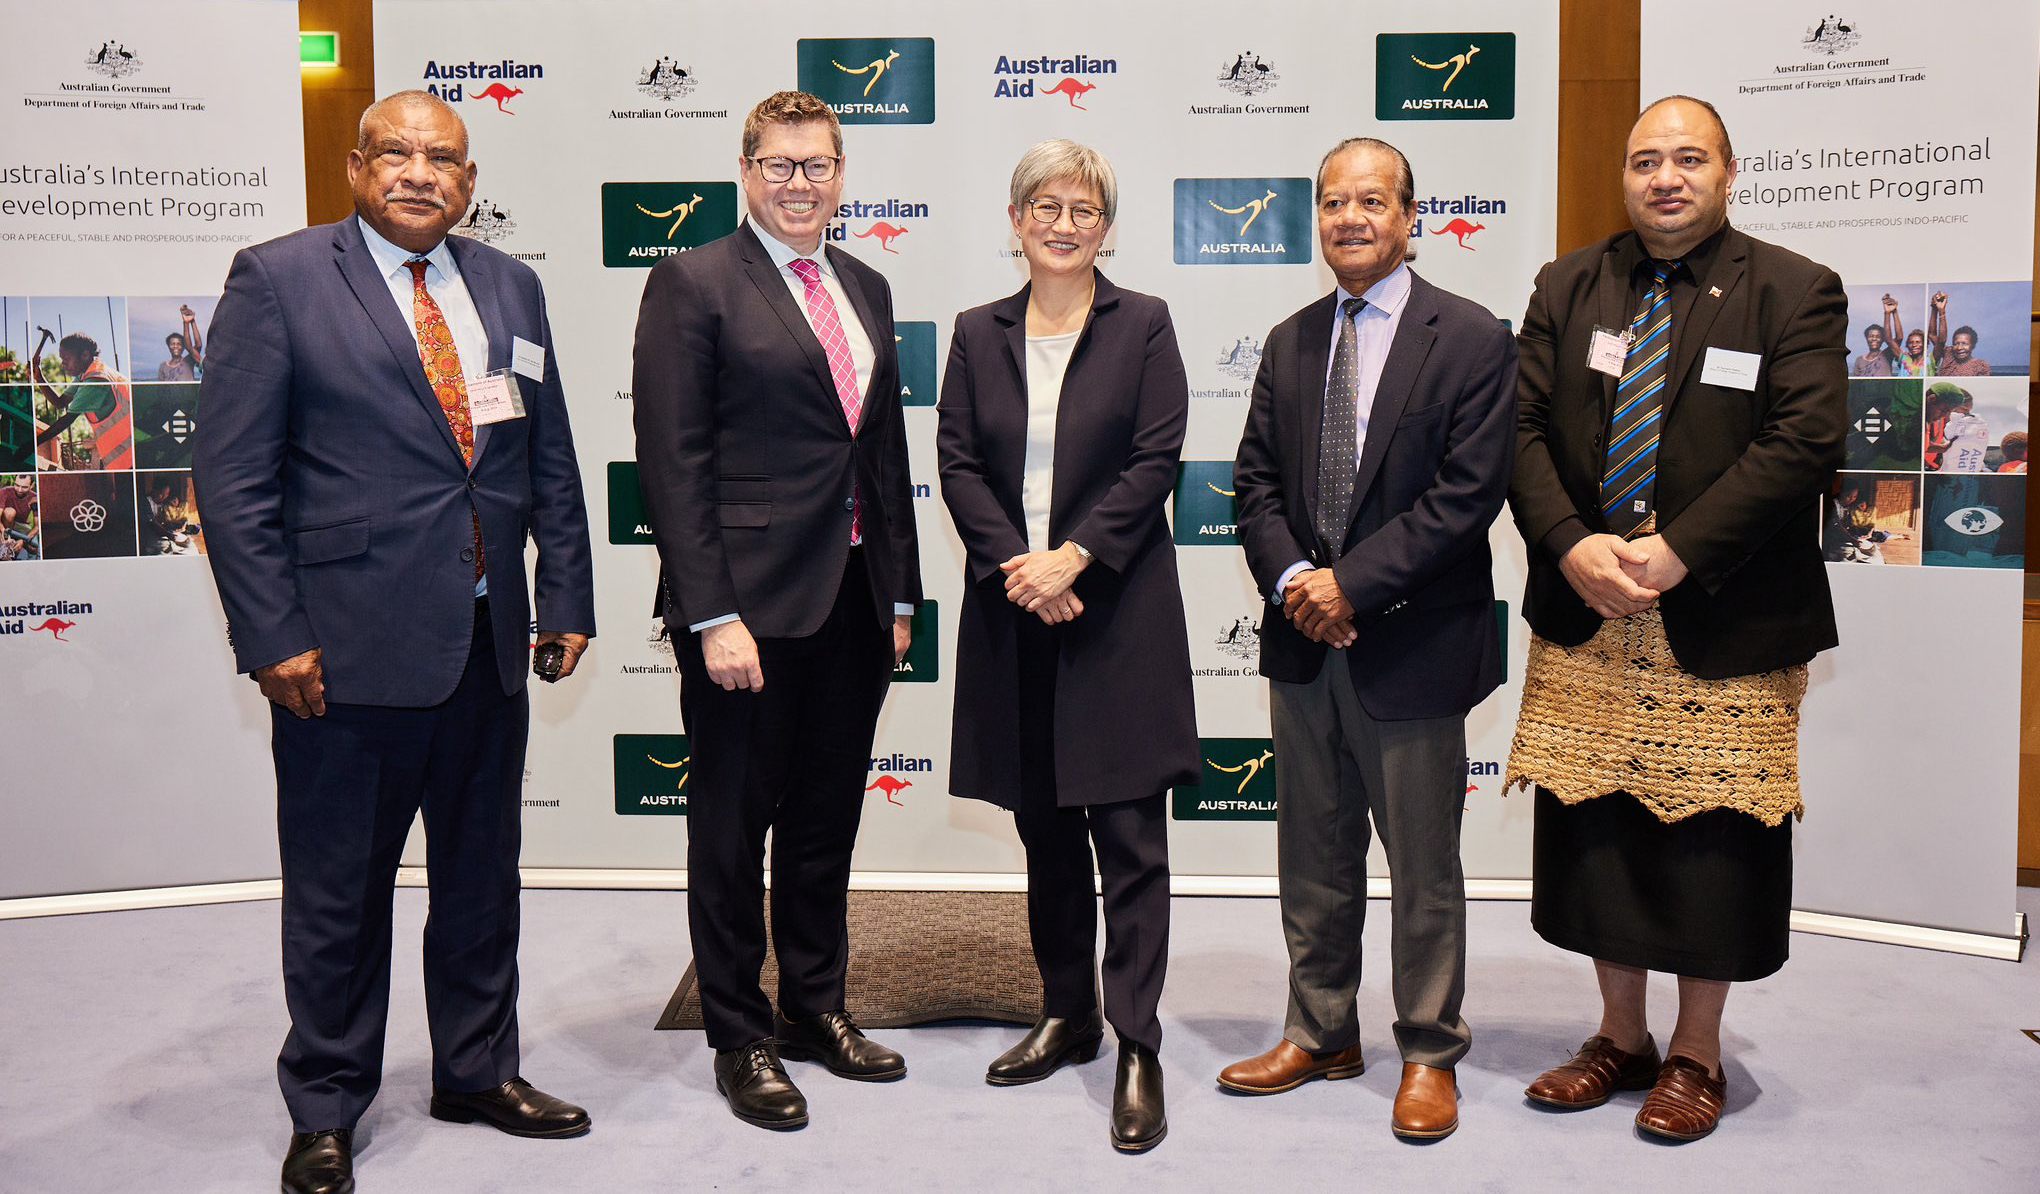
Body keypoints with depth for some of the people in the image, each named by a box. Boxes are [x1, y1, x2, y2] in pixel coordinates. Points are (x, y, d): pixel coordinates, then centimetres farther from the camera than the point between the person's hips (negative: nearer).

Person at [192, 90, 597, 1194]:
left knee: (483, 875, 16)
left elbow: (552, 460, 14)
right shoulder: (277, 279, -3)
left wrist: (566, 597, 8)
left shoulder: (510, 288, 11)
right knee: (337, 891, 8)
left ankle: (478, 1070, 34)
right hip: (348, 648, -4)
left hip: (489, 645, 5)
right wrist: (273, 636, -12)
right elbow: (232, 473, -7)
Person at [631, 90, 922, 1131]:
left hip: (852, 602, 6)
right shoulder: (693, 284, -5)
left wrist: (900, 592, 13)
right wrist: (712, 615, -17)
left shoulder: (866, 290, 14)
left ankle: (814, 1007, 33)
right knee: (734, 824, 6)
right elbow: (673, 463, -11)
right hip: (748, 603, -6)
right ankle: (738, 1035, 21)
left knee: (827, 819, 16)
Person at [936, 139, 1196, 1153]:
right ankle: (1066, 1014, 26)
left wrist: (1072, 557, -16)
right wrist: (1016, 563, -11)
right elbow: (958, 463, 4)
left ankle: (1136, 1046, 2)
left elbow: (1154, 462, -5)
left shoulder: (1143, 326, 3)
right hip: (1013, 609, 4)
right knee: (1044, 829, 12)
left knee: (1128, 831, -4)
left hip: (1117, 607, -3)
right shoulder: (978, 334, 11)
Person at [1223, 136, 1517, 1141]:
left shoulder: (1472, 340, -6)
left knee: (1423, 865, 7)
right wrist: (1291, 579, -9)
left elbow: (1468, 493, -13)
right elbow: (1255, 480, 9)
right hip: (1302, 642, 5)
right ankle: (1320, 1034, 30)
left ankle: (1429, 1054, 23)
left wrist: (1352, 583, -17)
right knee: (1313, 857, 14)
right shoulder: (1290, 342, 11)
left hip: (1412, 643, -5)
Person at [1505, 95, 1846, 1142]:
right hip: (1586, 622, 3)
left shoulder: (1794, 292, -1)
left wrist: (1675, 554, -20)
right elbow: (1522, 428, 3)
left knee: (1710, 843, 5)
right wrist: (1574, 547, -13)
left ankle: (1696, 1056, 23)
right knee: (1595, 826, 10)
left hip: (1724, 627, -3)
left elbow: (1802, 442, -12)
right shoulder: (1566, 287, 9)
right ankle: (1620, 1036, 27)